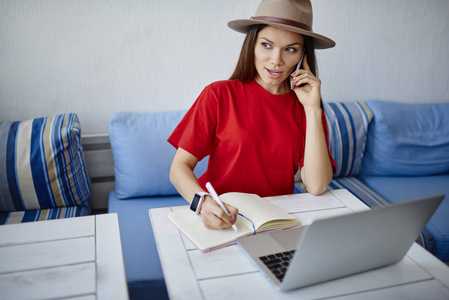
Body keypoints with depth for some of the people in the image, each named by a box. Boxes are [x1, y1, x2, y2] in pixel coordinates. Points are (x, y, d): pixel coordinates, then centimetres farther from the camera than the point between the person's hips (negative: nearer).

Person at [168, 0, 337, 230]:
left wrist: (313, 109, -11)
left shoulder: (305, 106, 2)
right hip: (221, 219, -1)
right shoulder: (219, 95, -4)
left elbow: (317, 187, -9)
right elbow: (180, 166, -8)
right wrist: (203, 202, -29)